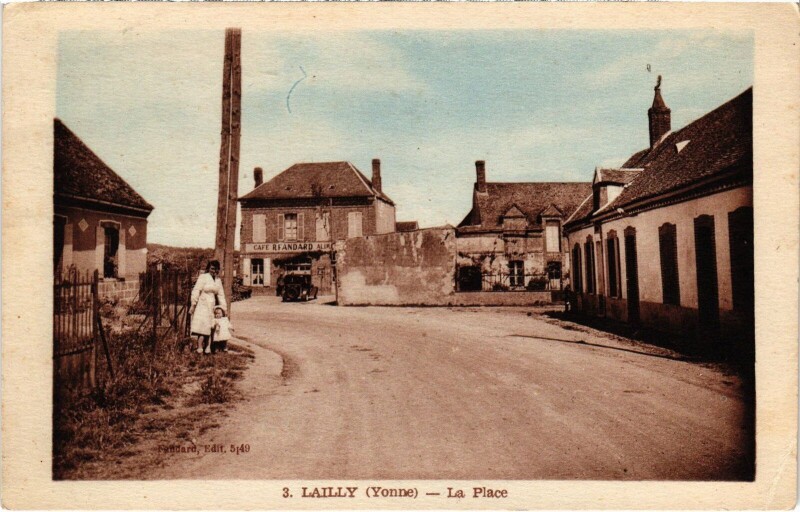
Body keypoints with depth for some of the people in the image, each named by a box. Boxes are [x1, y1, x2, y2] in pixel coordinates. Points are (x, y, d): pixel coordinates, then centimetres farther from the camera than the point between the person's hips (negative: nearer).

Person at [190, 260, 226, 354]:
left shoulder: (218, 280, 14)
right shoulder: (203, 277, -4)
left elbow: (221, 295, 19)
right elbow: (196, 291, -7)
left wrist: (224, 308, 16)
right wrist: (193, 305, -12)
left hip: (212, 307, 6)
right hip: (202, 306, -6)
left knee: (210, 328, 3)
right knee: (203, 327, -12)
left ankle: (208, 348, 6)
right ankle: (200, 348, -10)